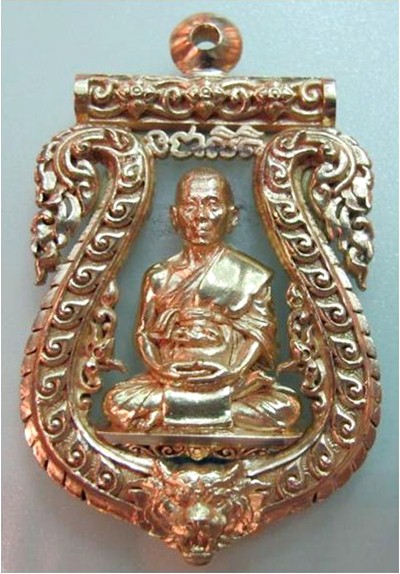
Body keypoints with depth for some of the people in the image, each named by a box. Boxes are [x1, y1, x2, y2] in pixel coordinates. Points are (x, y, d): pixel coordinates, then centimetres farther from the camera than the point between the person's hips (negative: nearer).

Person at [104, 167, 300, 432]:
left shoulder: (251, 276, 5)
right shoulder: (160, 276, 11)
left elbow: (261, 335, -1)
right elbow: (144, 333, 7)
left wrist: (231, 371, -19)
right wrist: (160, 367, -13)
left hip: (236, 381, 0)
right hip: (171, 378, 0)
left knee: (285, 408, -28)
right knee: (118, 403, -26)